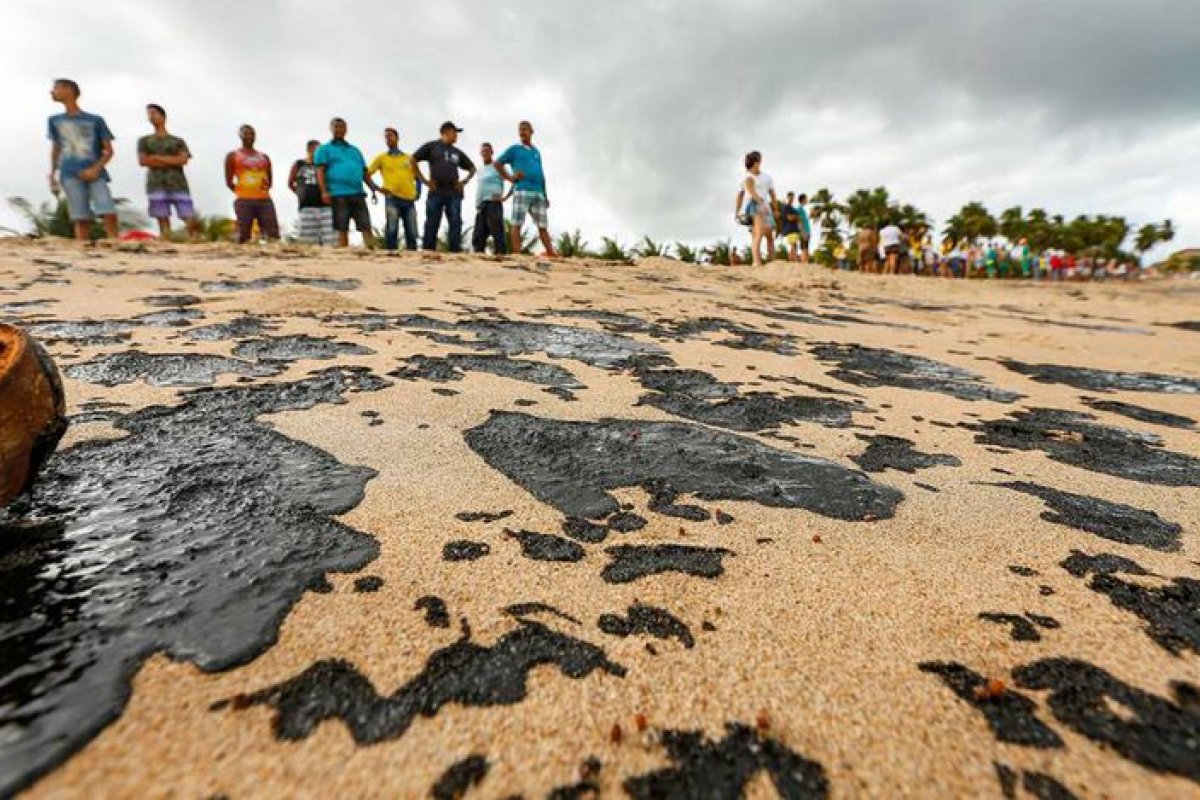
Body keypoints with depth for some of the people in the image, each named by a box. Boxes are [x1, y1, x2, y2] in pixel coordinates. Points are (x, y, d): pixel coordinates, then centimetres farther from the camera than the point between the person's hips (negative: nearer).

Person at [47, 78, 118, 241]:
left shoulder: (96, 120, 9)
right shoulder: (55, 121, 18)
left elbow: (109, 150, 5)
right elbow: (56, 149, 23)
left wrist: (95, 169, -10)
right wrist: (52, 175, 15)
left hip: (95, 174, -2)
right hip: (70, 175, 2)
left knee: (110, 214, -20)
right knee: (81, 220, -8)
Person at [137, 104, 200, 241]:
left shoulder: (178, 141, 17)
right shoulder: (144, 140, 19)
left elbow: (183, 160, 0)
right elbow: (143, 161, 5)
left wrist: (157, 158, 0)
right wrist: (171, 161, 1)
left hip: (178, 184, -1)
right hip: (156, 185, 1)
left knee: (190, 219, -12)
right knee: (163, 221, -6)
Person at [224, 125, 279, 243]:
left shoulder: (264, 157, 20)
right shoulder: (233, 156, 10)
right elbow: (229, 182, 9)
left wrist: (265, 187, 5)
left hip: (265, 200, 3)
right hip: (244, 201, -3)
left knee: (273, 234, -8)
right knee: (243, 237, -6)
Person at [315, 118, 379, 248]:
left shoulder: (355, 150, 27)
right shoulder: (324, 149, 14)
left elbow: (365, 173, 24)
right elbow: (320, 171, 2)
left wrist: (373, 189, 11)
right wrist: (324, 191, -12)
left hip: (358, 194, 4)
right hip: (338, 195, -4)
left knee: (366, 227, -8)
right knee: (342, 229, -6)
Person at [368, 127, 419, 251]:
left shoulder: (409, 158, 19)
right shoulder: (381, 157, 13)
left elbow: (417, 177, 24)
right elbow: (367, 174, 9)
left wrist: (417, 191, 8)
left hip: (409, 199, 2)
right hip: (392, 198, -2)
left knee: (412, 233, 1)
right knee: (391, 231, -10)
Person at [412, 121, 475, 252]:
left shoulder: (457, 152, 21)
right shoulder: (432, 146, 9)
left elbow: (472, 168, 30)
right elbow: (412, 160, 6)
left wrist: (464, 181, 14)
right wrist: (424, 180, -1)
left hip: (454, 193, 4)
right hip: (436, 192, -4)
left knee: (455, 224, -4)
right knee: (431, 225, -5)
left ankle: (456, 253, -4)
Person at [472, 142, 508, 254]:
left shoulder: (497, 166, 3)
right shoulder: (480, 169, 25)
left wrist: (506, 197, -9)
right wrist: (477, 205, 19)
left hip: (494, 204, -7)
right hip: (481, 205, 8)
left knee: (497, 233, -13)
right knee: (478, 236, 3)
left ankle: (500, 254, -16)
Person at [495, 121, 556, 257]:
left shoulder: (537, 152, 24)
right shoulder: (514, 149, 13)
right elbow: (498, 163, 12)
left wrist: (545, 195, 14)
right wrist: (510, 178, 0)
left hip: (538, 192, 4)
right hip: (521, 191, -4)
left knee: (543, 225, 0)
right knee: (517, 224, -11)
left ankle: (551, 252, -2)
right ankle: (517, 254, -15)